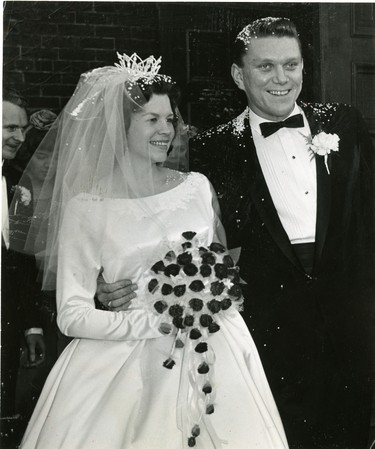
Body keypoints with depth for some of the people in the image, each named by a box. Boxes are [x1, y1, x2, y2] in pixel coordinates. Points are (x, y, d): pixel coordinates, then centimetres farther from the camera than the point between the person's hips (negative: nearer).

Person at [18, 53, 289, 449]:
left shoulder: (197, 186, 6)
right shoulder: (86, 207, -6)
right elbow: (73, 315, -9)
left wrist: (219, 298, -3)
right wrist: (154, 323, -15)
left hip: (213, 353, 4)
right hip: (128, 362, -3)